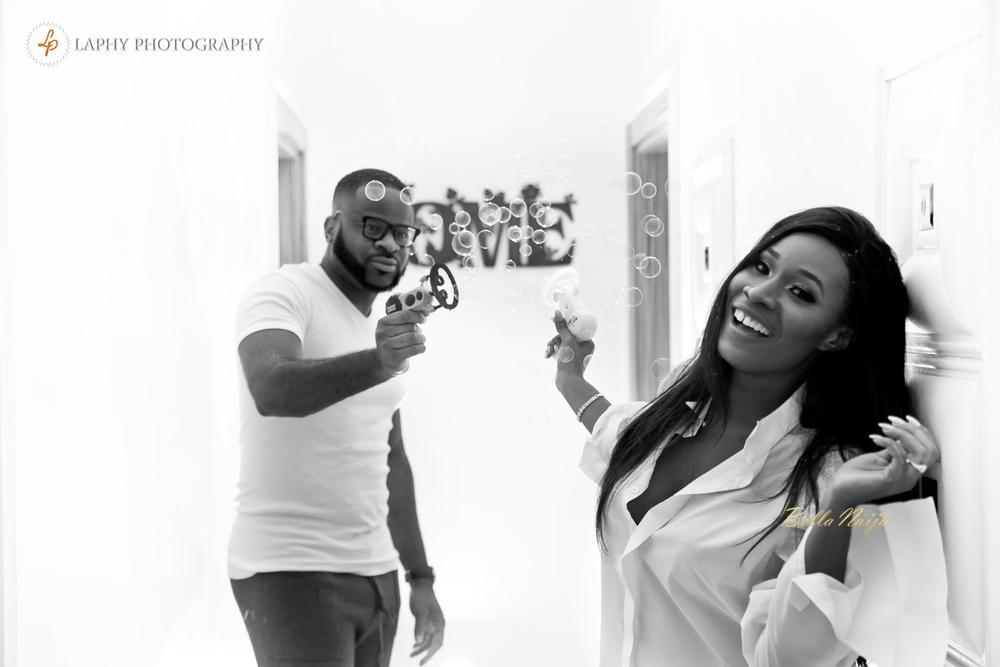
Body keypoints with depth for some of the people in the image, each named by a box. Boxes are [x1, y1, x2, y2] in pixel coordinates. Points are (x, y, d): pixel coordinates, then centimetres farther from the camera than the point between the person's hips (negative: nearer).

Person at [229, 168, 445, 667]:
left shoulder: (385, 332, 15)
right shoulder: (286, 293, -7)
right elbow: (271, 389, -28)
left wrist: (420, 577, 16)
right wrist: (375, 365, -43)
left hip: (376, 573, 7)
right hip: (292, 573, -7)